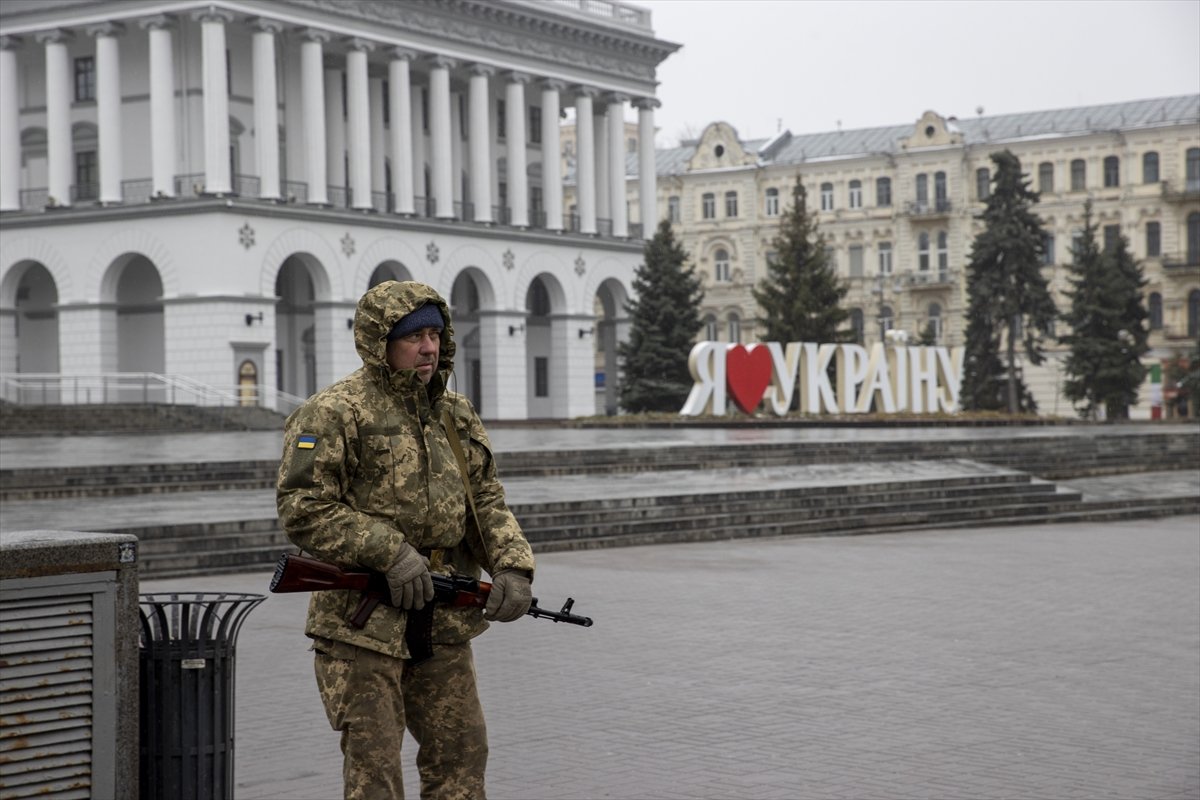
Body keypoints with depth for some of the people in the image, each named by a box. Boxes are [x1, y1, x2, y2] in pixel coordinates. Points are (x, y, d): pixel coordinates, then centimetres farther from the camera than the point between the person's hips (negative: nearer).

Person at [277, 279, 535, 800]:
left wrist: (512, 566, -5)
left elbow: (486, 500, 13)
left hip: (444, 621, 7)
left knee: (461, 751, 11)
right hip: (361, 621, -6)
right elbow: (303, 511, -15)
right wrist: (389, 551, -21)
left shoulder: (456, 415, 13)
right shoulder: (335, 414, -10)